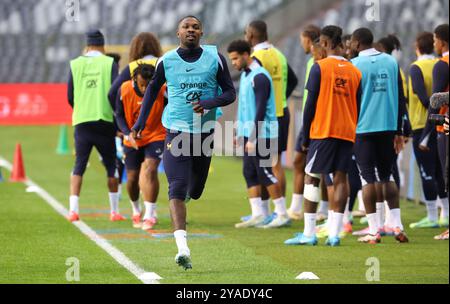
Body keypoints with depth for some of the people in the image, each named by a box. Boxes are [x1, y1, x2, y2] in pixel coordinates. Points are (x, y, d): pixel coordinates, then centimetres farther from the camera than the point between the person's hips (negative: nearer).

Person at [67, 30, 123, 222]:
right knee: (111, 166, 11)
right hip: (104, 121, -1)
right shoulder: (109, 63, 1)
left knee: (79, 166, 7)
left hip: (82, 122, 1)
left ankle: (73, 210, -6)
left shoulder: (75, 64, 6)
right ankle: (114, 211, 12)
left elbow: (70, 97, 8)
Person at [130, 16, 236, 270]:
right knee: (177, 188, -15)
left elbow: (230, 93, 1)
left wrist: (208, 103, -18)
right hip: (176, 132, -1)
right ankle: (183, 249, -23)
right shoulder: (166, 61, 0)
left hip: (205, 132, 2)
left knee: (195, 190, 15)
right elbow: (153, 89, 17)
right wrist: (141, 122, 14)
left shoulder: (215, 58, -2)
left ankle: (185, 196, 55)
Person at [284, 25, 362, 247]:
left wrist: (305, 137, 1)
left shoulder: (320, 67, -5)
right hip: (347, 133, 4)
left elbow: (311, 105, -5)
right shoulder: (355, 71, 9)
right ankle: (334, 233, -3)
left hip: (323, 131, -4)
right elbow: (358, 106, 11)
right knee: (340, 179, 3)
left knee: (311, 178, 2)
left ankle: (309, 233, -2)